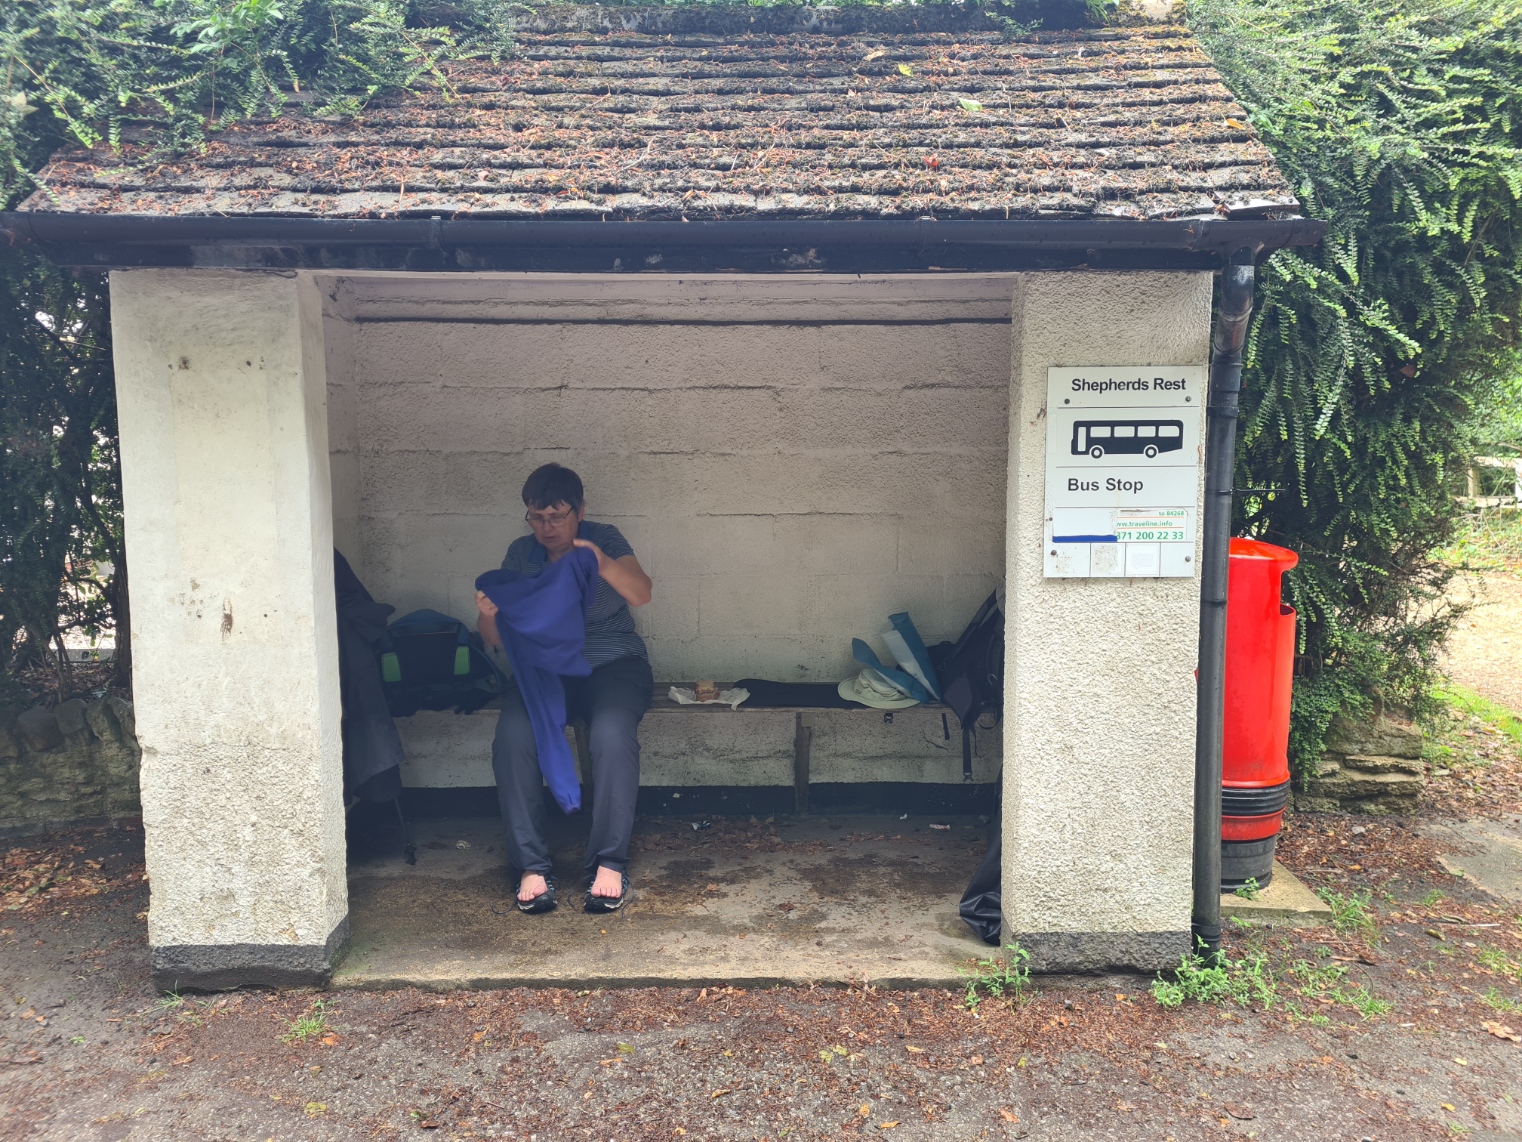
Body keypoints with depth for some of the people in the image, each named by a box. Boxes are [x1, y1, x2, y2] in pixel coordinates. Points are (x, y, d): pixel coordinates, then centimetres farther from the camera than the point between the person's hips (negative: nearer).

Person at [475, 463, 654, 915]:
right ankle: (532, 866, -21)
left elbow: (641, 593, -17)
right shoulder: (521, 554, 9)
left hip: (613, 662, -2)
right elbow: (500, 638, 3)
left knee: (612, 732, -34)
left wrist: (603, 565, -38)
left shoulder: (604, 539, 2)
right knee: (512, 735, -29)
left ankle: (609, 862, -24)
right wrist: (488, 615, -22)